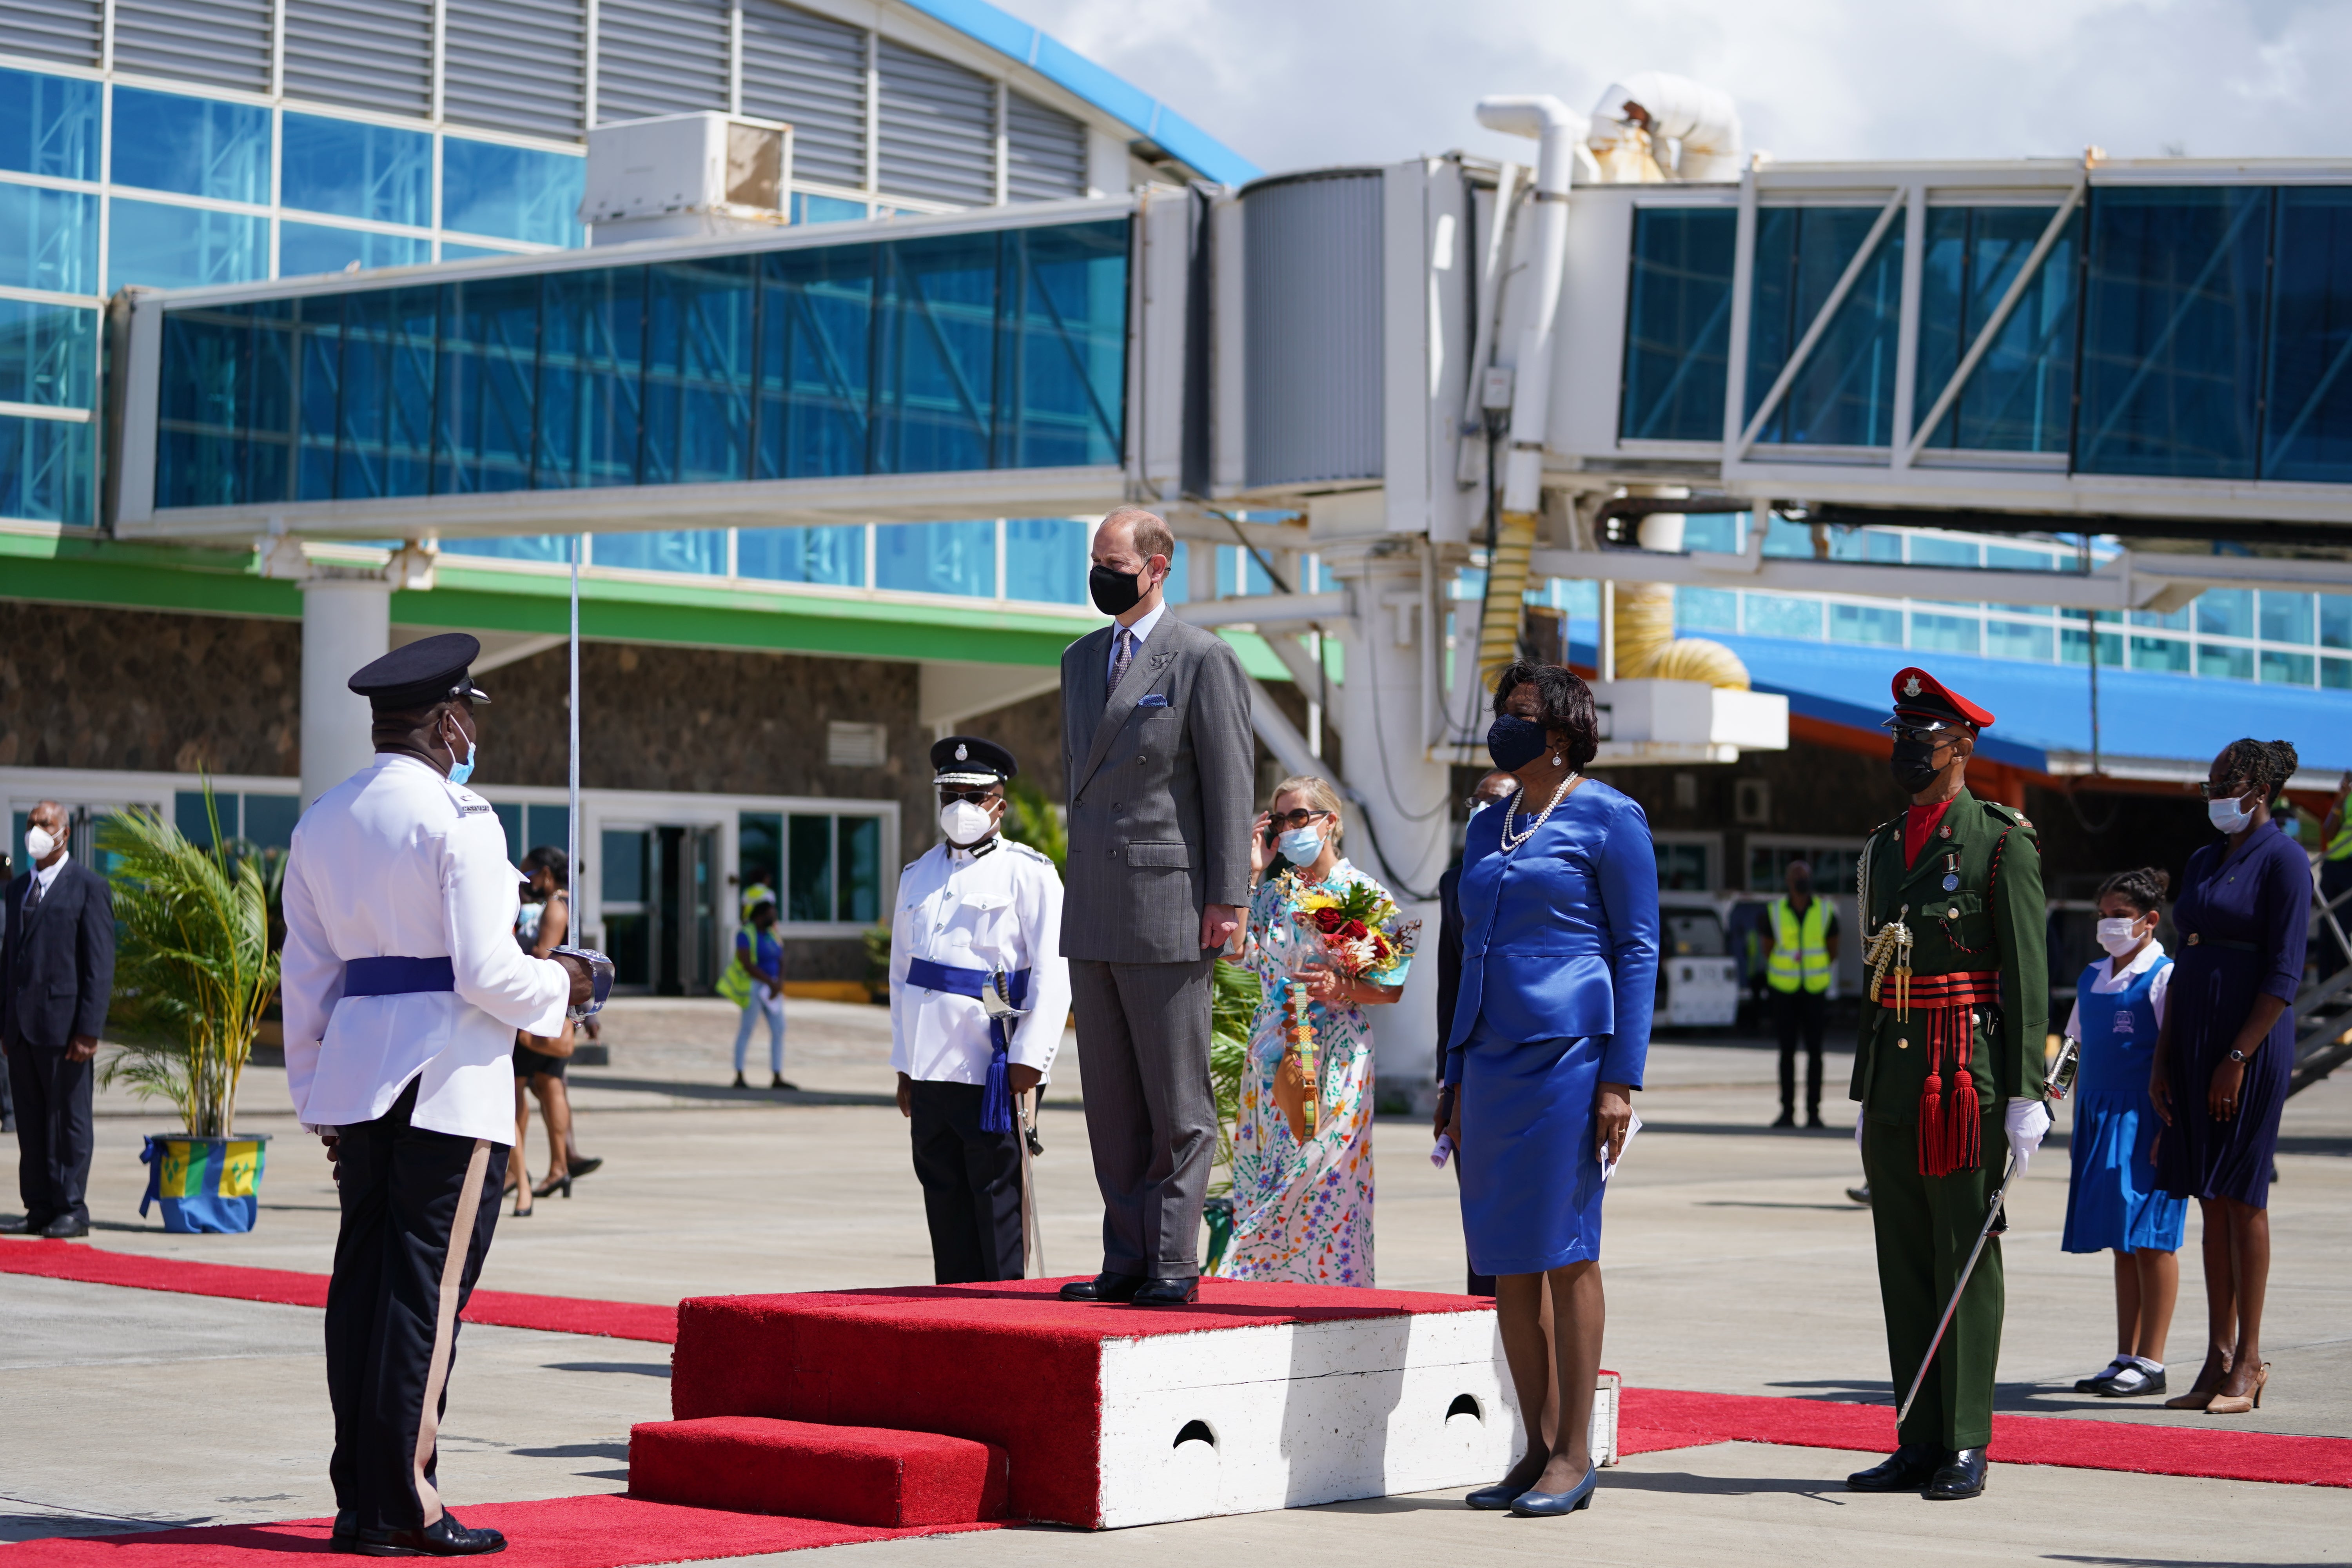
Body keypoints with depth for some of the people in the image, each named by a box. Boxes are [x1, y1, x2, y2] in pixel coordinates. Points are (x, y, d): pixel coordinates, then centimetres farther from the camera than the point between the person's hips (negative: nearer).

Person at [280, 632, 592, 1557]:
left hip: (355, 1070, 7)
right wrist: (556, 983, 6)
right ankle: (403, 1508, -1)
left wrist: (318, 1101, 20)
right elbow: (487, 972, -14)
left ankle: (358, 1504, 11)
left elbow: (306, 976, 15)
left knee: (362, 1280, 9)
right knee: (426, 1289, -3)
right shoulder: (457, 818, -10)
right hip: (450, 1074, -7)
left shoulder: (323, 821, 12)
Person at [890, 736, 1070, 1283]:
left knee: (998, 1199, -4)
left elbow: (1053, 972, -7)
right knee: (945, 1199, 8)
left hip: (994, 1072, -6)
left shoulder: (1028, 873, -1)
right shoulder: (918, 877, 17)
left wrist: (1029, 1057, -14)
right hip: (931, 1070, 6)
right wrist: (904, 1066, 16)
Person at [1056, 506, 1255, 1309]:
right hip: (1094, 914, 7)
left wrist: (1226, 900, -14)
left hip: (1168, 909, -7)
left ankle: (1173, 1264, 1)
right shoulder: (1081, 660, 17)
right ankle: (1127, 1261, 13)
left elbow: (1231, 785, -9)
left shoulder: (1204, 660, -5)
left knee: (1177, 1100, -2)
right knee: (1111, 1100, 8)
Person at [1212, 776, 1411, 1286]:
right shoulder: (1271, 890, 12)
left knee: (1326, 1187, -9)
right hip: (1272, 1057, 5)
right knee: (1264, 1184, 2)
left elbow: (1393, 987, -1)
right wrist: (1252, 873, 0)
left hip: (1334, 1063, -5)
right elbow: (1233, 948, -4)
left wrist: (1342, 987, -19)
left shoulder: (1366, 895, -1)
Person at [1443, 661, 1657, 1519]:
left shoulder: (1609, 818, -3)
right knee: (1505, 1262, 6)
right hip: (1494, 1059, 7)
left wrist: (1621, 1078, -13)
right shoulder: (1487, 828, 18)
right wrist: (1459, 1079, 16)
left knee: (1566, 1253, -6)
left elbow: (1637, 950, -6)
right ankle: (1536, 1451, 12)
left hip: (1570, 1053, -7)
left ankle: (1575, 1453, 0)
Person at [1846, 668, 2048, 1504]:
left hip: (1967, 1080, -7)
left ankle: (1966, 1449, -1)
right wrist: (1863, 1095, 18)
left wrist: (2026, 1096, -14)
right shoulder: (1883, 848, 16)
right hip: (1894, 1081, 7)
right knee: (1905, 1266, 7)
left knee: (1966, 1262, -4)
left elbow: (2027, 975, -9)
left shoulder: (2002, 841, -5)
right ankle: (1919, 1445, 12)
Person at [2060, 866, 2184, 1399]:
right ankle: (2126, 1358, 15)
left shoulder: (2164, 979, -7)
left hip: (2144, 1120, -7)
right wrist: (2078, 1128, 16)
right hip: (2101, 1120, 7)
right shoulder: (2091, 980, 14)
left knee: (2150, 1240, -3)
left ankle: (2150, 1362, 1)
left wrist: (2167, 1132, -16)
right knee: (2121, 1244, 10)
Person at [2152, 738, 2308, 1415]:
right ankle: (2218, 1360, 11)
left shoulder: (2283, 861, -8)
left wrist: (2238, 1057, -18)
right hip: (2195, 1040, 8)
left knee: (2242, 1196, -5)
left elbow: (2284, 976, -13)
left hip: (2252, 1041, -8)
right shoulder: (2203, 861, 16)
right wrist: (2162, 1056, 11)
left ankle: (2248, 1362, 1)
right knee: (2212, 1199, 7)